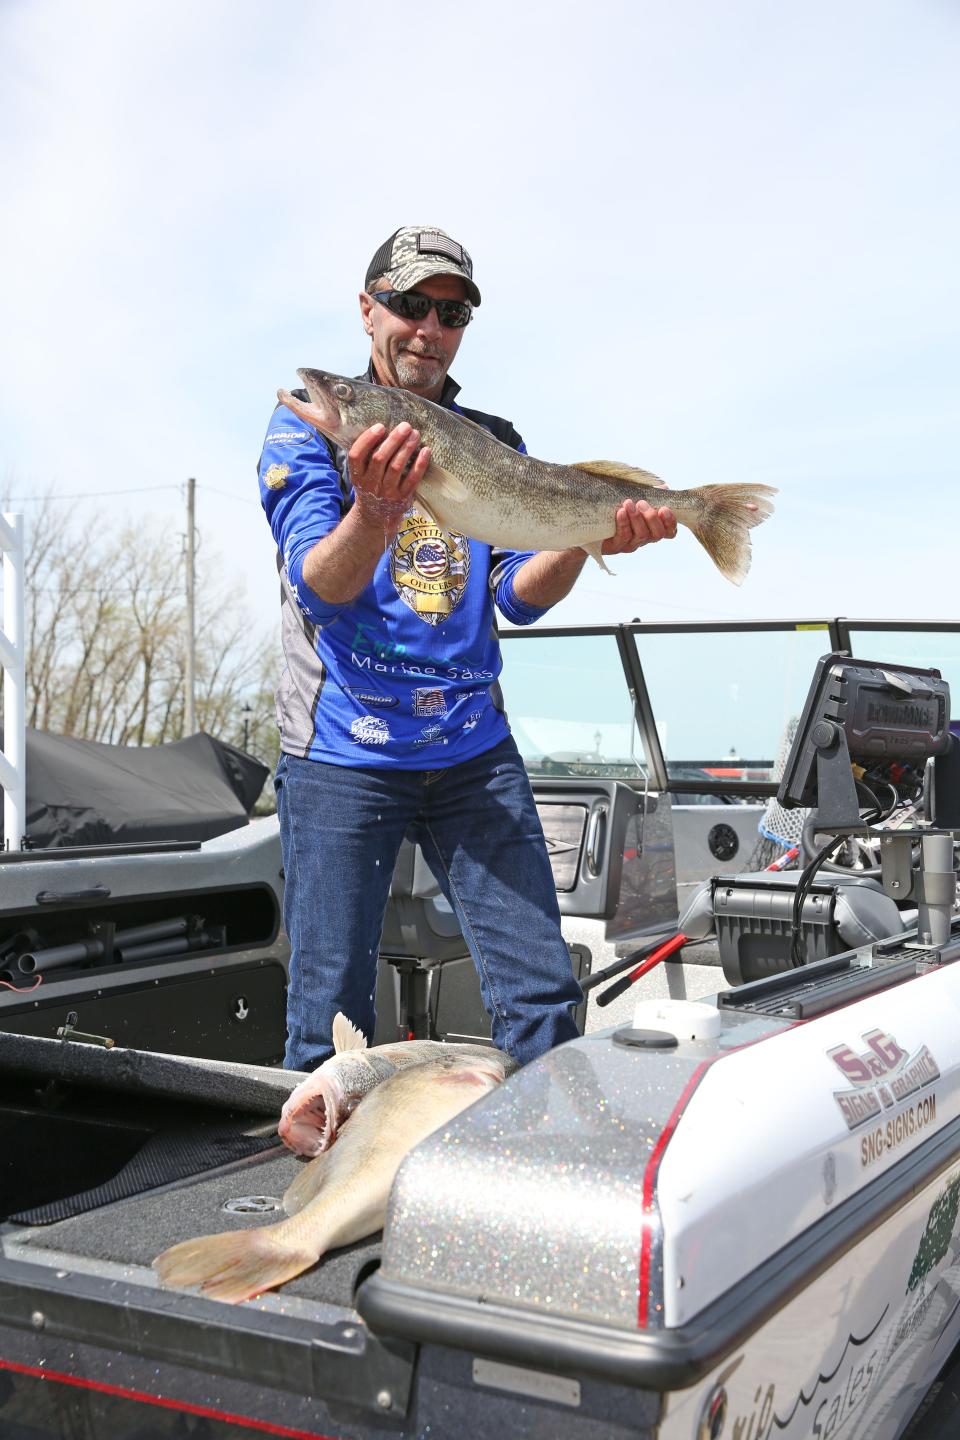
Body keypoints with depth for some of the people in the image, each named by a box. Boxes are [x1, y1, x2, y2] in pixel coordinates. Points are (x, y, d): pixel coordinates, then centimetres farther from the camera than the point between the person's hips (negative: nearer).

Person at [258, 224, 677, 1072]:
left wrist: (583, 539, -17)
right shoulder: (310, 424, 2)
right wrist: (376, 512, -33)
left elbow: (520, 596, 3)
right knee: (332, 1018, 0)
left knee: (542, 993, 1)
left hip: (474, 750, 4)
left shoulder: (495, 444, 14)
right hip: (342, 753, -3)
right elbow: (319, 587, -12)